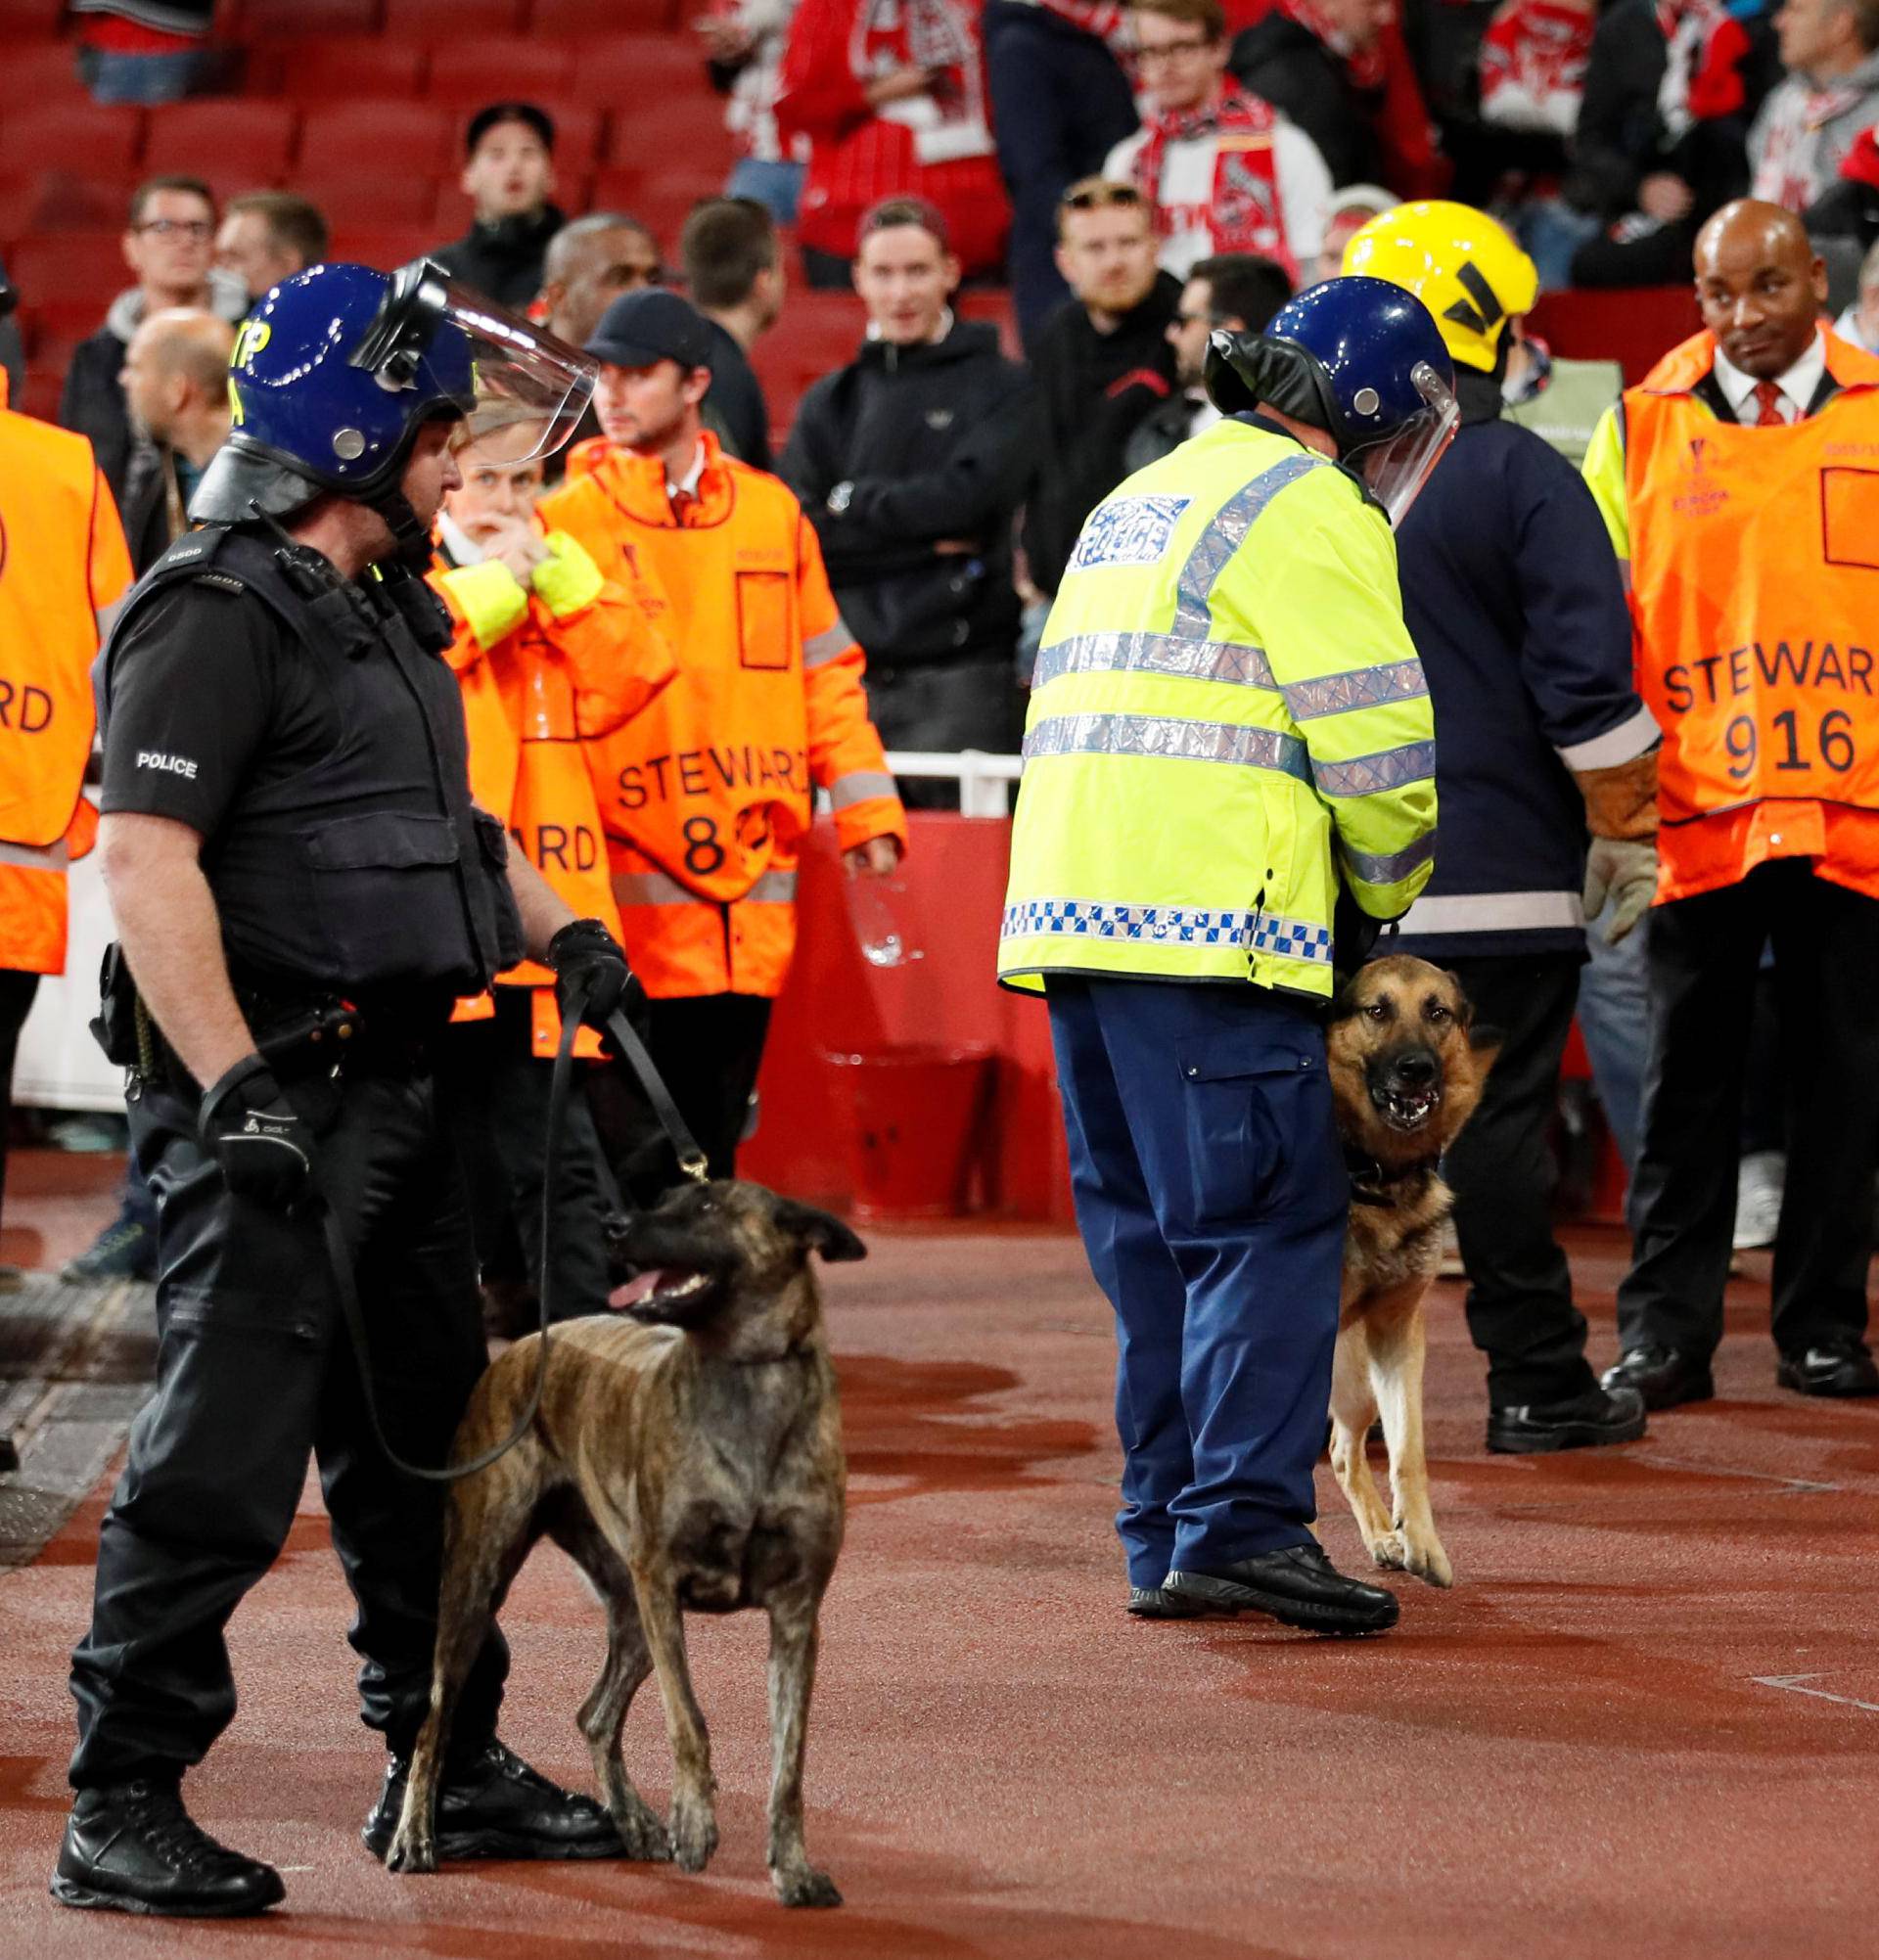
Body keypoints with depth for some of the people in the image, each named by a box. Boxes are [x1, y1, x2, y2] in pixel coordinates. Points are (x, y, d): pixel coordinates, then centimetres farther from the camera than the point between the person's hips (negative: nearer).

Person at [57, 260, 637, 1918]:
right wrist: (238, 1088, -27)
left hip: (392, 1090, 10)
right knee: (228, 1454, -11)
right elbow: (145, 860, -23)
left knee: (428, 1436, 16)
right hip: (267, 1098, -10)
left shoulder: (385, 615, 18)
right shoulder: (218, 614, -14)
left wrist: (559, 930, 19)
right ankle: (122, 1808, -6)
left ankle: (448, 1767, 27)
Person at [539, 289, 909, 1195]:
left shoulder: (771, 512, 11)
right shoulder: (566, 518, -1)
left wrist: (864, 810, 8)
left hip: (753, 880, 4)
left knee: (713, 1133, 10)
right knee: (637, 1149, -7)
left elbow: (825, 672, 16)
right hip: (634, 886, -4)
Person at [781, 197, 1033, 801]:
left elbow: (970, 496, -9)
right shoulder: (829, 403, 15)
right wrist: (926, 539, -7)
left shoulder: (1000, 387, 6)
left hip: (957, 679, -3)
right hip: (845, 675, 3)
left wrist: (854, 502, 2)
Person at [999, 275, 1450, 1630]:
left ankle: (1168, 1531, 12)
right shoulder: (1310, 514, -3)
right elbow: (1380, 746, -8)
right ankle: (1242, 1525, -15)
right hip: (1206, 918, -9)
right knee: (1272, 1225, -8)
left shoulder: (1143, 498, 26)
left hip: (1067, 911, 9)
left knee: (1154, 1237, 11)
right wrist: (1389, 893, 10)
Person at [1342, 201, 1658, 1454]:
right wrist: (1627, 836, 1)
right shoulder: (1517, 477, -8)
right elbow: (1588, 679, -10)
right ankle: (1541, 1386, 4)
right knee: (1500, 1125, -1)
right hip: (1496, 879, -4)